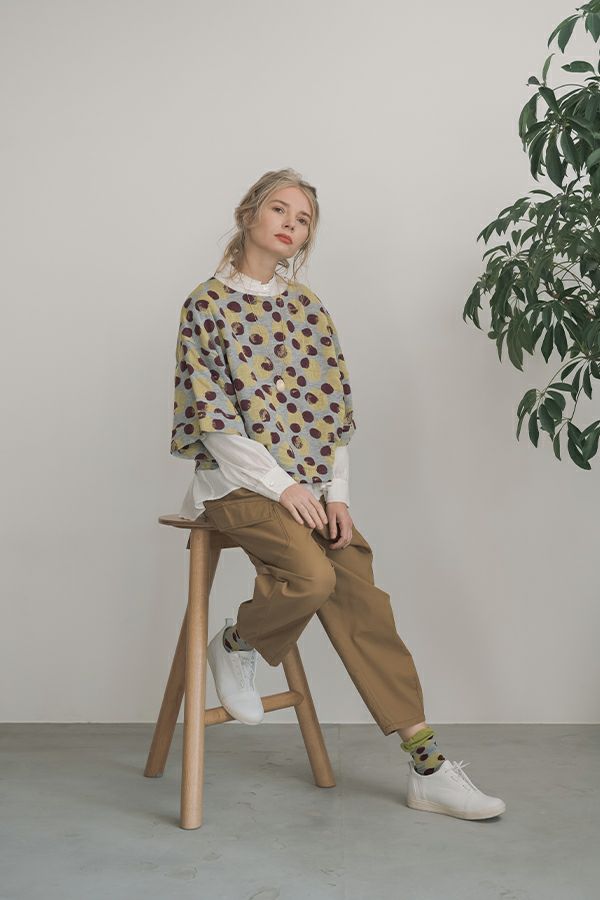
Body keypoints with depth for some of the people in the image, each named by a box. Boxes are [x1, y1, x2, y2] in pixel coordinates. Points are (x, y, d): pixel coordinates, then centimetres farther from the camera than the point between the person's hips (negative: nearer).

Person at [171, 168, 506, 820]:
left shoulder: (307, 306, 14)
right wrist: (282, 486, -14)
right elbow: (211, 415, -8)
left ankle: (427, 765, -6)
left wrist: (337, 494, -2)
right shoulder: (206, 305, 0)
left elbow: (333, 407, 10)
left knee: (363, 601, -8)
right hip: (238, 482, -4)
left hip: (311, 489, 4)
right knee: (312, 575, -29)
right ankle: (233, 644, 2)